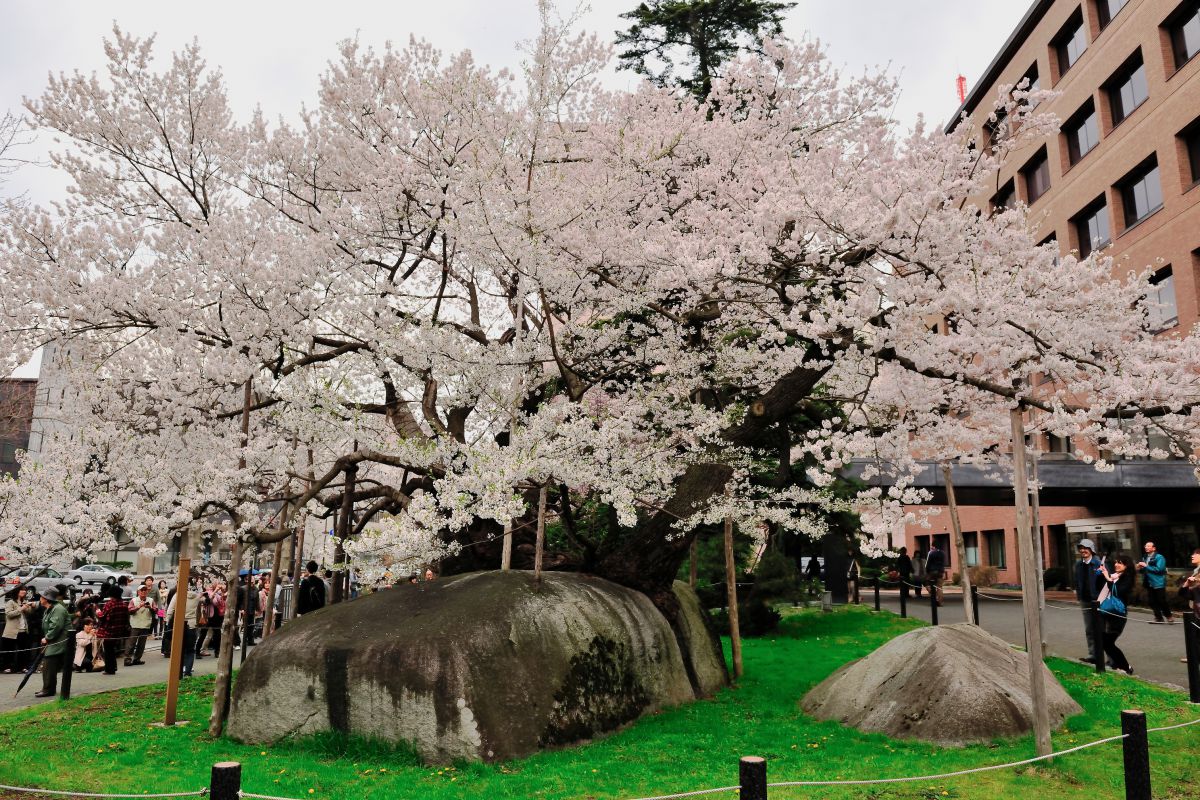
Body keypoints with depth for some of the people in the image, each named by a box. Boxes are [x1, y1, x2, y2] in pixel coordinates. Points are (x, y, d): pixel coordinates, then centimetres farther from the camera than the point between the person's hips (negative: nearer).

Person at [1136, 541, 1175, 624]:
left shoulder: (1159, 557, -10)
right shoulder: (1145, 558, 12)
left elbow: (1159, 569, -22)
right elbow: (1143, 570, 18)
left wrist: (1146, 566, -20)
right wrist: (1140, 568, -5)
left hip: (1158, 583, -7)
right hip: (1149, 583, 7)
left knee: (1161, 601, -2)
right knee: (1153, 602, 8)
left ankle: (1169, 617, 14)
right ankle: (1159, 618, 17)